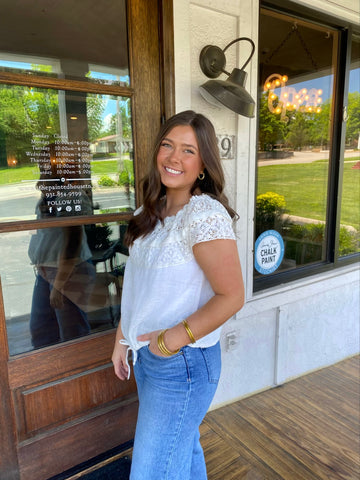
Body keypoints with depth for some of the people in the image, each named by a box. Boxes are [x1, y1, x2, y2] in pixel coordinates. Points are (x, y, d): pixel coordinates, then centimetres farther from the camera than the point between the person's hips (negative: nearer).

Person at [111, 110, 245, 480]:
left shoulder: (206, 214, -21)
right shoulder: (152, 211, 4)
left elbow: (231, 296, -22)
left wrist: (172, 339, -19)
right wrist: (122, 338, 13)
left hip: (184, 362, -7)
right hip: (147, 353, 7)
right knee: (183, 448, 27)